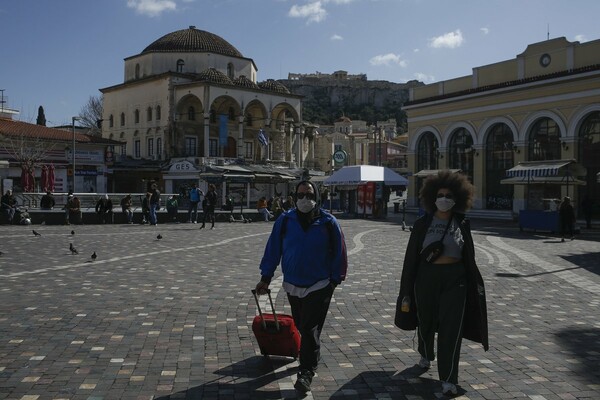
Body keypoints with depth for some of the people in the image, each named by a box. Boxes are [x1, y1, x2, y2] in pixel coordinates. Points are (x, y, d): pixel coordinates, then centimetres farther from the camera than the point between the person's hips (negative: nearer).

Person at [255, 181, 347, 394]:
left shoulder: (328, 222, -8)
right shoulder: (285, 221, -5)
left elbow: (338, 252, 0)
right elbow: (273, 249, 1)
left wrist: (336, 279, 3)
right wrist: (265, 277, 2)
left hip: (319, 286, -3)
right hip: (292, 285, 3)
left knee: (310, 328, -4)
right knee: (301, 325, 17)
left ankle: (306, 372, 5)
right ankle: (311, 355, 42)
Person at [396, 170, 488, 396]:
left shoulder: (462, 224, 1)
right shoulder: (423, 223, -3)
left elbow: (469, 257, 8)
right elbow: (411, 256, -3)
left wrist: (476, 282, 8)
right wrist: (407, 287, -5)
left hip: (455, 279, 0)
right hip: (427, 277, 0)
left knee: (451, 328, -4)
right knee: (426, 322, 16)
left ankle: (448, 379, 3)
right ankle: (425, 355, 47)